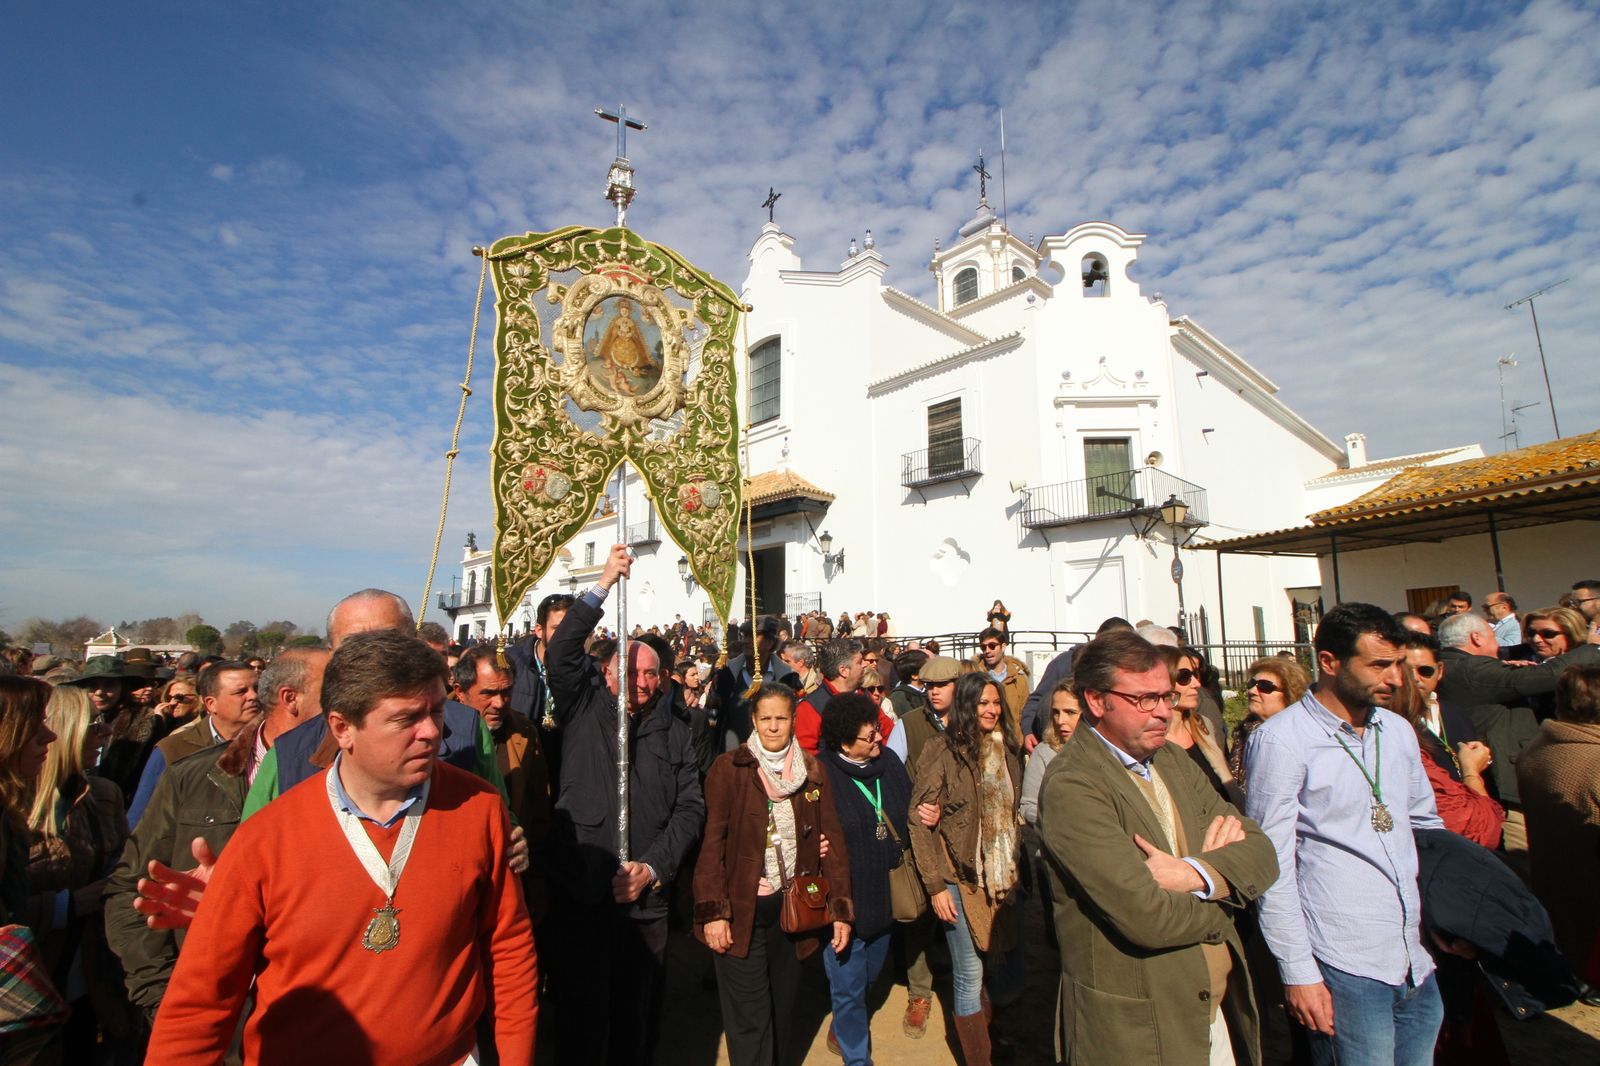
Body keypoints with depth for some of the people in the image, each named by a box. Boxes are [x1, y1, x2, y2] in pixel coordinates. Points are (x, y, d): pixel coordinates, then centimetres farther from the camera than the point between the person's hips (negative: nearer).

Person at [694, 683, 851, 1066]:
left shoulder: (812, 772, 3)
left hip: (793, 907, 4)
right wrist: (712, 911, -14)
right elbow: (711, 842, -10)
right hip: (741, 909, -3)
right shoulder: (729, 769, -8)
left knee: (785, 1005, 18)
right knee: (749, 1019, 2)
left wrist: (841, 909, 0)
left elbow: (834, 841, 4)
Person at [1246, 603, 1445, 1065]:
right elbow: (1273, 866, -14)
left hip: (1417, 959, 7)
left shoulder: (1399, 730, 7)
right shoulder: (1280, 740, -15)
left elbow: (1428, 826, 21)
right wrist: (1298, 972, -13)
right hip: (1344, 967, -6)